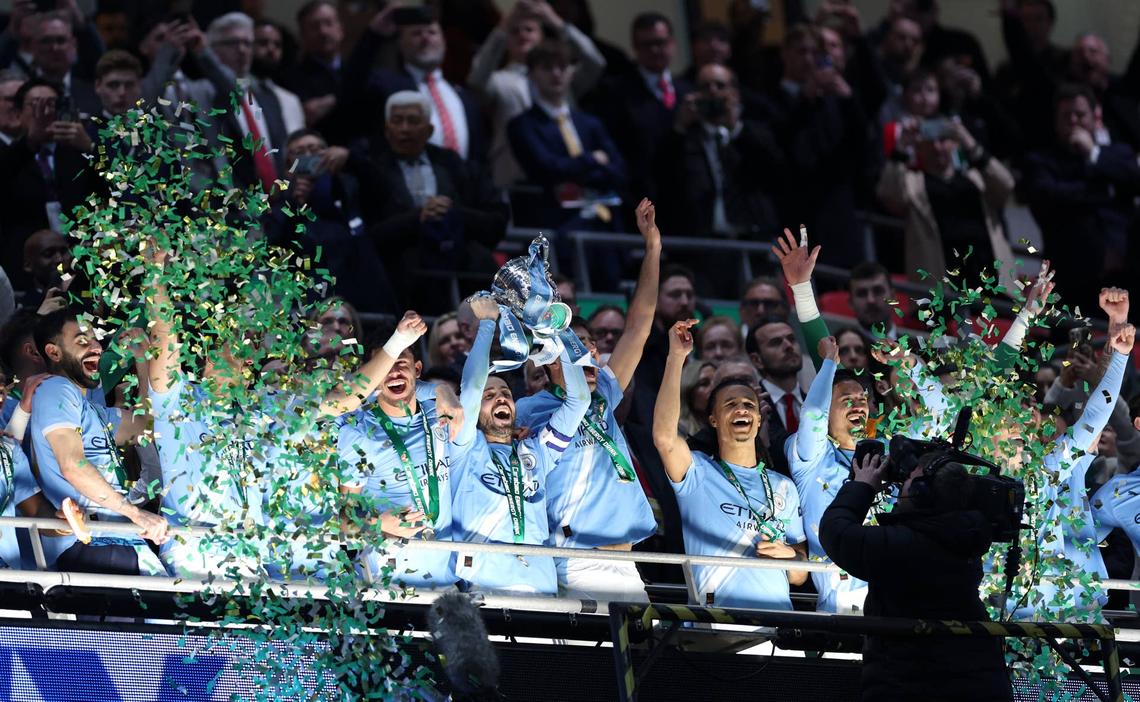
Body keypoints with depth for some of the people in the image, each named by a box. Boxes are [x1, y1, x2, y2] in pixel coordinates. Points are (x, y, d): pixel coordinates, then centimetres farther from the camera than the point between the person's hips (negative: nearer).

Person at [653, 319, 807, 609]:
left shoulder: (783, 487, 21)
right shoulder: (698, 473, 9)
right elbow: (664, 437, -13)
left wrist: (791, 556, -2)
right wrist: (677, 357, -13)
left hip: (777, 615, 3)